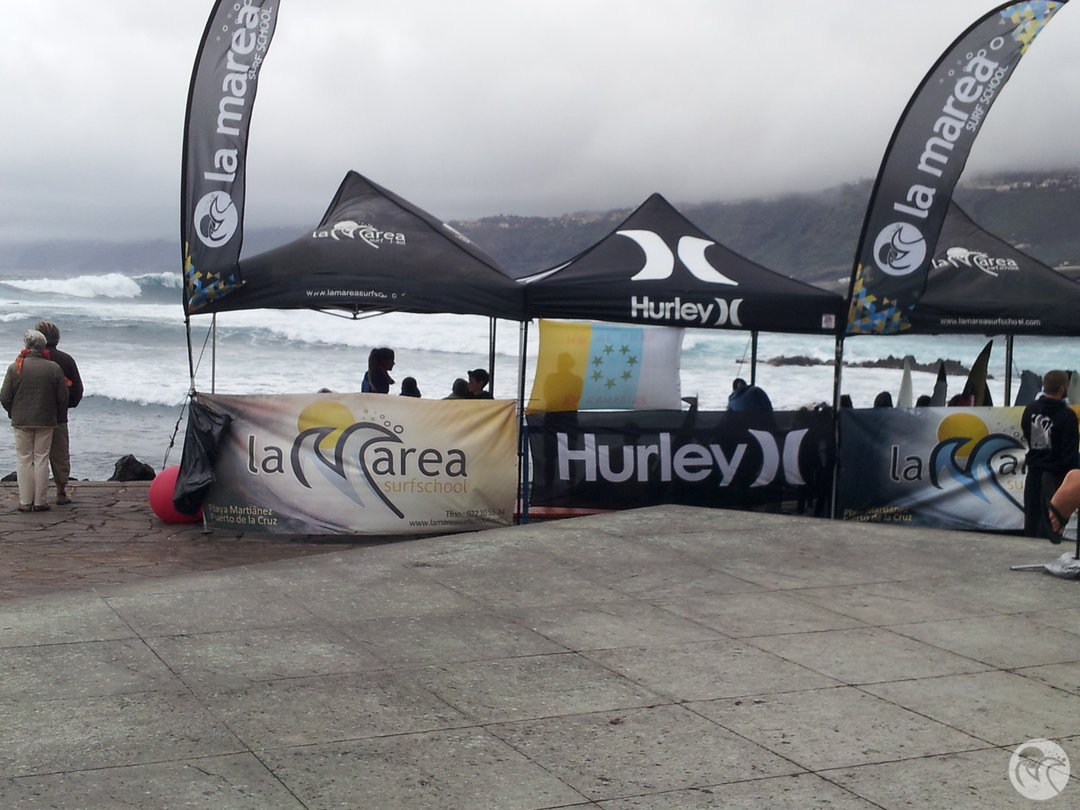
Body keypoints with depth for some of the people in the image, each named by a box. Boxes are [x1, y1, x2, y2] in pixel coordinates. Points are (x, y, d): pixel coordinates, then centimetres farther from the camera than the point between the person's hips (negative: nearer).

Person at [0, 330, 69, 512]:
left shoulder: (15, 367, -5)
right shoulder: (54, 368, -4)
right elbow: (63, 397, -1)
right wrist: (58, 417, 14)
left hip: (21, 421, 0)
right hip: (46, 421, 0)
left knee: (24, 460, 6)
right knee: (41, 459, 5)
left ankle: (25, 502, 6)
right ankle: (40, 502, 5)